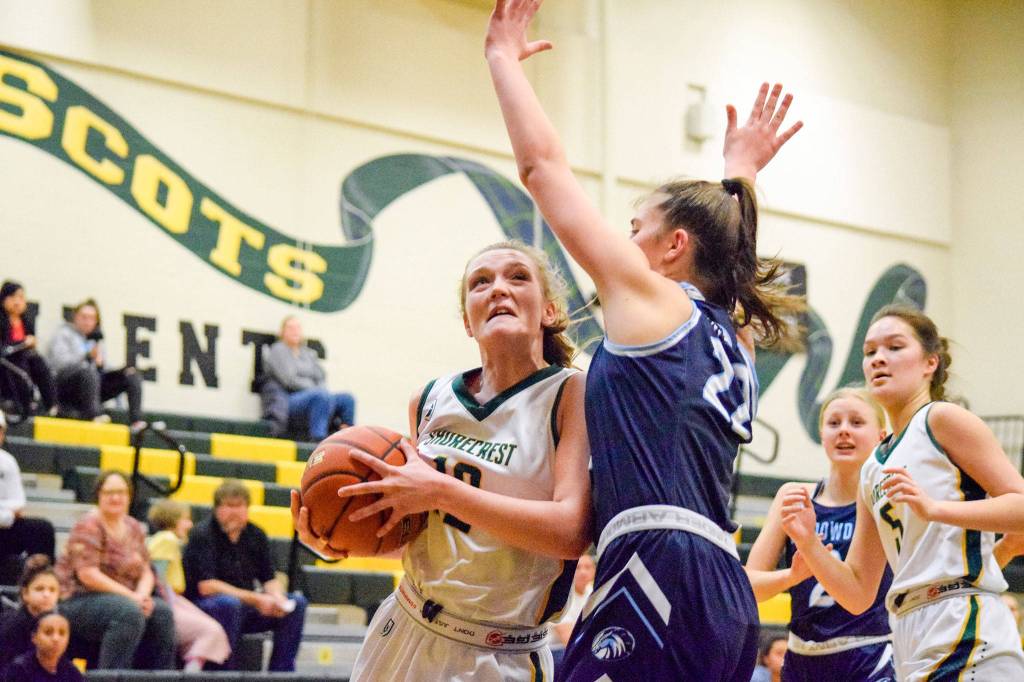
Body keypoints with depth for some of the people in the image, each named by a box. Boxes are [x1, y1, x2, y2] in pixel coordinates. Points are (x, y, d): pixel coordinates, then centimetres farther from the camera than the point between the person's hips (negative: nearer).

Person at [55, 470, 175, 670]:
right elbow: (87, 574, -19)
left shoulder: (134, 528, 12)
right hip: (78, 600, -7)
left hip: (123, 599, 7)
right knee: (130, 612, -33)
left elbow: (146, 572, 11)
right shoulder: (89, 526, -11)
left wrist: (142, 594, -12)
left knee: (162, 612, -16)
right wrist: (131, 596, -20)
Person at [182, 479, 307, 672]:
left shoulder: (256, 535, 7)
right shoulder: (202, 535, -11)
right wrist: (253, 599, -24)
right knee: (229, 603, -38)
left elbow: (269, 579, 9)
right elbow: (206, 586, -20)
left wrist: (277, 598, -16)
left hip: (246, 606, 7)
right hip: (202, 606, -6)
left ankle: (281, 672, -9)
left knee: (297, 602, -8)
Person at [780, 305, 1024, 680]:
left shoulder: (942, 419, 0)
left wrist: (934, 508, -22)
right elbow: (857, 593, 17)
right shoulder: (873, 470, 20)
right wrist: (807, 543, 1)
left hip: (967, 638, -8)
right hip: (914, 647, 8)